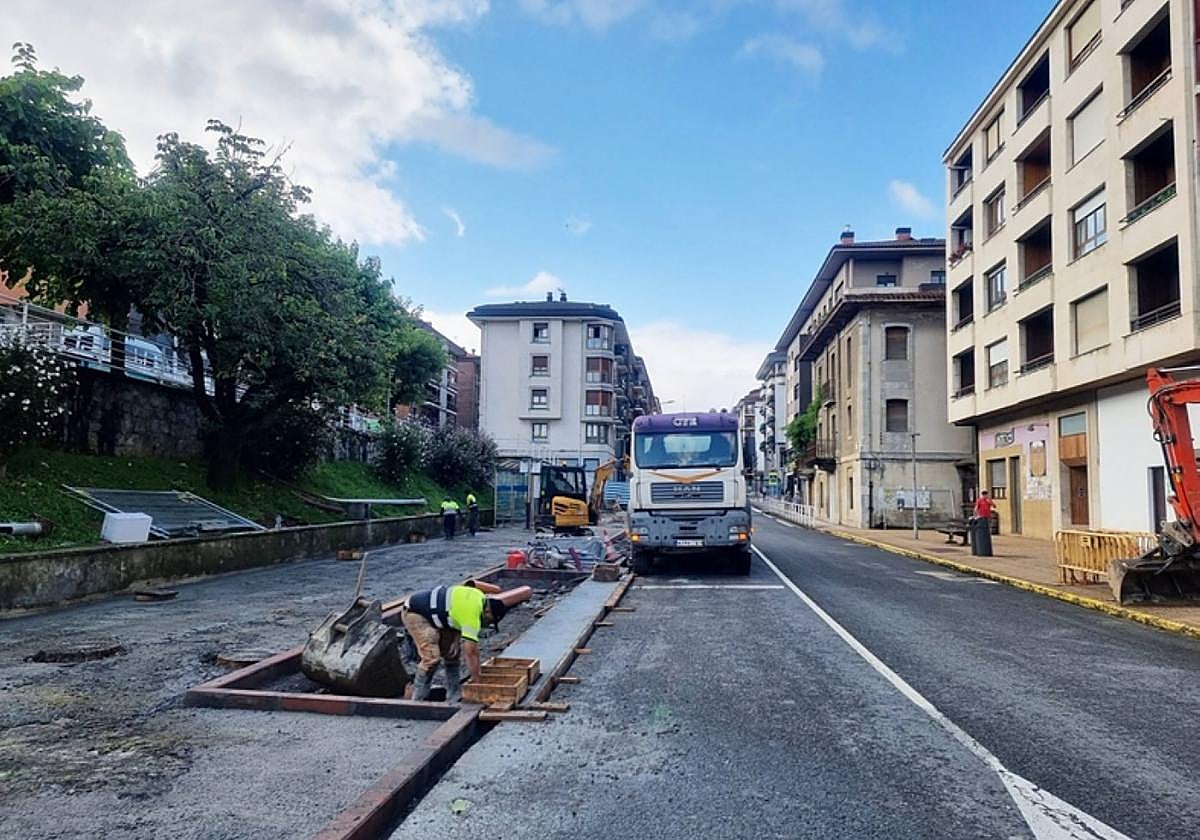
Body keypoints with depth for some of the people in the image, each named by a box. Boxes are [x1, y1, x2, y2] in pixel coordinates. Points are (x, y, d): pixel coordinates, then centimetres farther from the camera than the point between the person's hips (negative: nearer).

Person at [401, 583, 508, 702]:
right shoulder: (472, 615, -28)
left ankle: (454, 696, 11)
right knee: (432, 657, -17)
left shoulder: (480, 596, -2)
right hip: (412, 612, -10)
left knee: (452, 652, 5)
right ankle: (418, 699, -2)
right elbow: (470, 652, -27)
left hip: (431, 612, 10)